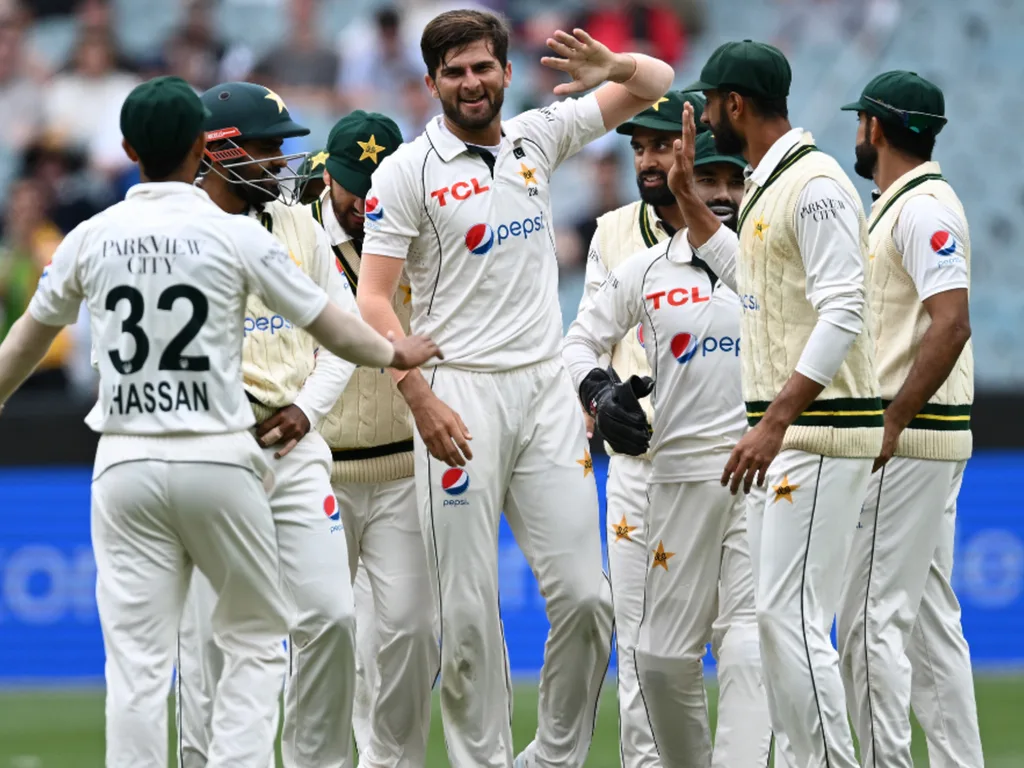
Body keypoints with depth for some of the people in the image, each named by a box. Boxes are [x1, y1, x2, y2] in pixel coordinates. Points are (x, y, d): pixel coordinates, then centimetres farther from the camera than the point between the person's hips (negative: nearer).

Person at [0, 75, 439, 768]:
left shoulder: (92, 238, 4)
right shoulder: (235, 235, -5)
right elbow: (327, 322, 2)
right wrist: (396, 355, 21)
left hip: (125, 468, 2)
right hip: (218, 460, -2)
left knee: (137, 657, 2)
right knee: (256, 635, 11)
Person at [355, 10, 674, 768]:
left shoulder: (537, 138, 11)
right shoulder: (408, 172, -2)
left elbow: (658, 82, 17)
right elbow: (374, 298, -7)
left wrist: (612, 67, -8)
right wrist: (421, 400, -17)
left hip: (546, 390, 4)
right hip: (461, 396, -4)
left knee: (585, 596, -3)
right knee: (469, 610, -4)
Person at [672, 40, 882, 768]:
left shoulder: (815, 184, -15)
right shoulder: (767, 184, 16)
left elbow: (843, 315, -22)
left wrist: (775, 423, -28)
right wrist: (687, 194, 28)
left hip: (821, 433, -10)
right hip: (782, 431, 10)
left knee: (792, 617, -14)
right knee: (776, 615, 11)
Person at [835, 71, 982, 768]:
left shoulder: (923, 207, -14)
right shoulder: (904, 205, 19)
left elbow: (952, 323, -25)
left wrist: (891, 424, -24)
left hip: (908, 442, -11)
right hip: (920, 442, 11)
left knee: (872, 614, -11)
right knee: (929, 616, 11)